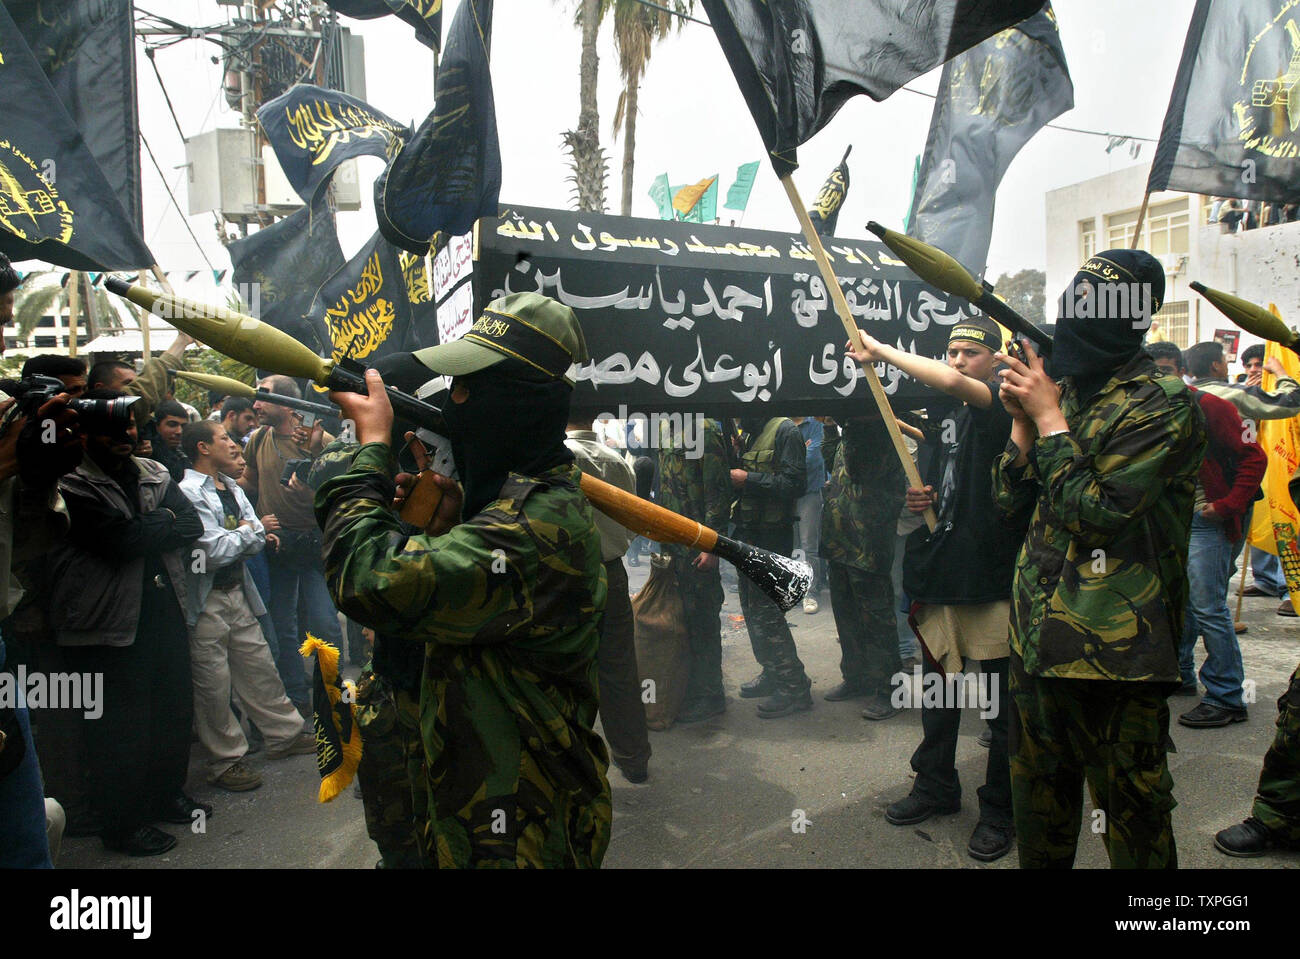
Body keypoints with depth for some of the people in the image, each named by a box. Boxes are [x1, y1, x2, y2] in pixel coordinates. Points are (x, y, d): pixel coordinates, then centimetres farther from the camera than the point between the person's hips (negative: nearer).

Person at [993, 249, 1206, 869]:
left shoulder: (1163, 405, -11)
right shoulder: (1062, 394, 11)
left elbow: (1094, 512, -20)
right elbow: (1011, 503, 11)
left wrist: (1049, 416, -13)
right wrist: (1023, 420, -2)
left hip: (1114, 651, -7)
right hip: (1037, 637, 7)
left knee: (1130, 815, 9)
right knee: (1038, 799, 21)